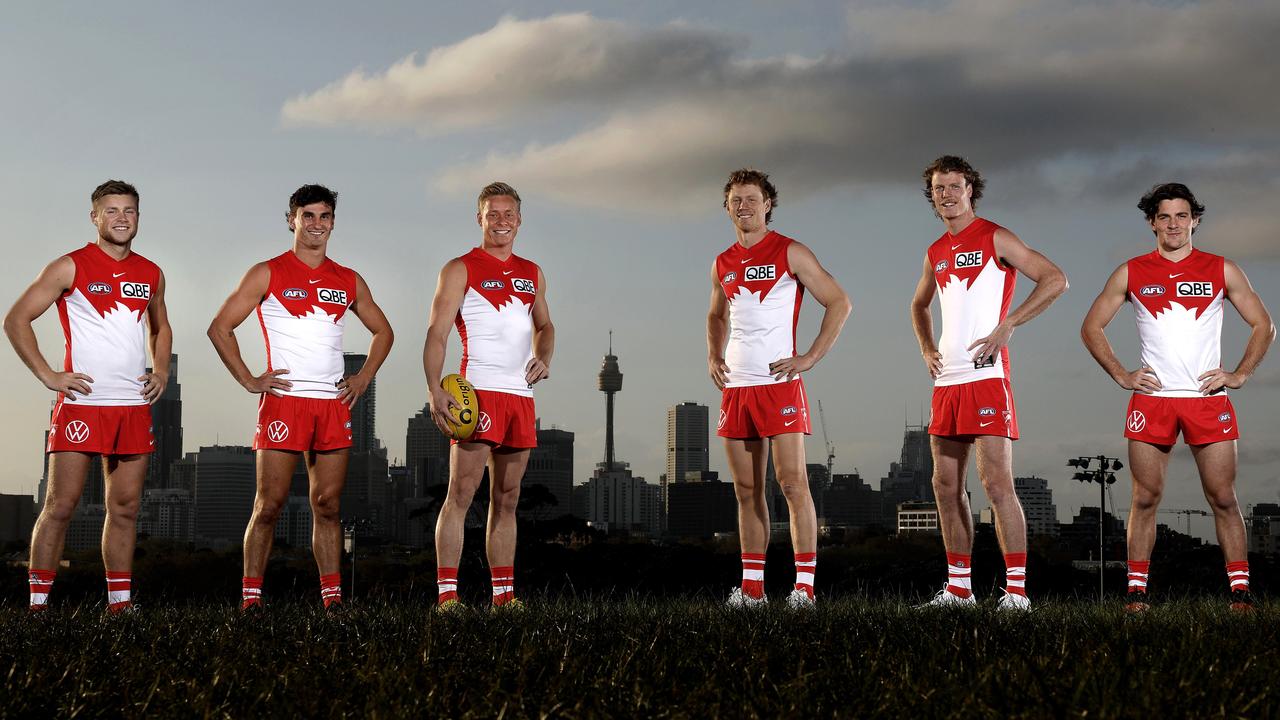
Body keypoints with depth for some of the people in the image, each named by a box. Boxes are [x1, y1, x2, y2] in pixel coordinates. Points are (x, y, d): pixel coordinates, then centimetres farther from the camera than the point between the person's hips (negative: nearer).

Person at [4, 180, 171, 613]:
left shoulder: (151, 274, 12)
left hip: (135, 406, 5)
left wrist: (161, 370, 11)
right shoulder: (70, 267, -3)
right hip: (81, 403, -5)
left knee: (125, 507, 8)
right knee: (61, 504, -6)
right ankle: (38, 600, -1)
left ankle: (119, 599, 14)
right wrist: (47, 375, -10)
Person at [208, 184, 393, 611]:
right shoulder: (267, 274, 1)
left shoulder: (349, 282, 13)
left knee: (328, 506, 5)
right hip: (283, 400, -4)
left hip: (334, 404, 4)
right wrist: (248, 380, -6)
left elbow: (383, 332, 24)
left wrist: (364, 377, 11)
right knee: (269, 505, -5)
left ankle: (332, 596, 8)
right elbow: (220, 328, 0)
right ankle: (250, 597, -1)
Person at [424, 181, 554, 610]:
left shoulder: (532, 274, 17)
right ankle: (447, 592, -12)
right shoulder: (460, 270, 0)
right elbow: (436, 334, -7)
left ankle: (503, 593, 12)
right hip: (477, 393, -6)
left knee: (507, 498, 8)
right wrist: (435, 390, -19)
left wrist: (544, 357, 5)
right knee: (461, 493, -11)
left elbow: (544, 325, 28)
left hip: (521, 396, 6)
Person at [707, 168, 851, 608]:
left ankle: (804, 585, -7)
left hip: (779, 385, -6)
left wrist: (811, 358, -9)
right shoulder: (723, 264, 14)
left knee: (793, 484, -8)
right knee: (747, 492, 8)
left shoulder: (790, 254, -3)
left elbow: (839, 303, -4)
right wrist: (713, 358, 13)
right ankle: (751, 588, 13)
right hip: (735, 388, 6)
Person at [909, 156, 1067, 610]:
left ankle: (1016, 590, -9)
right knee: (946, 486, 9)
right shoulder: (935, 253, 16)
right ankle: (958, 588, 17)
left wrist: (1006, 326, -16)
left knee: (996, 483, -12)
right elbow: (919, 305, 34)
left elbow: (1055, 280, -11)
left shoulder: (995, 239, -3)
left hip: (986, 376, -8)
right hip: (946, 381, 8)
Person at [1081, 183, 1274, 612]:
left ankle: (1240, 590, 3)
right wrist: (1121, 375, 1)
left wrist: (1239, 375, 1)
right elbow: (1091, 328, 11)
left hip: (1208, 398, 0)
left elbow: (1263, 326, 12)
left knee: (1223, 498, -2)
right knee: (1145, 499, 0)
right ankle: (1136, 592, 5)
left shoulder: (1222, 271, 7)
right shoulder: (1131, 274, 6)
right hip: (1151, 399, 0)